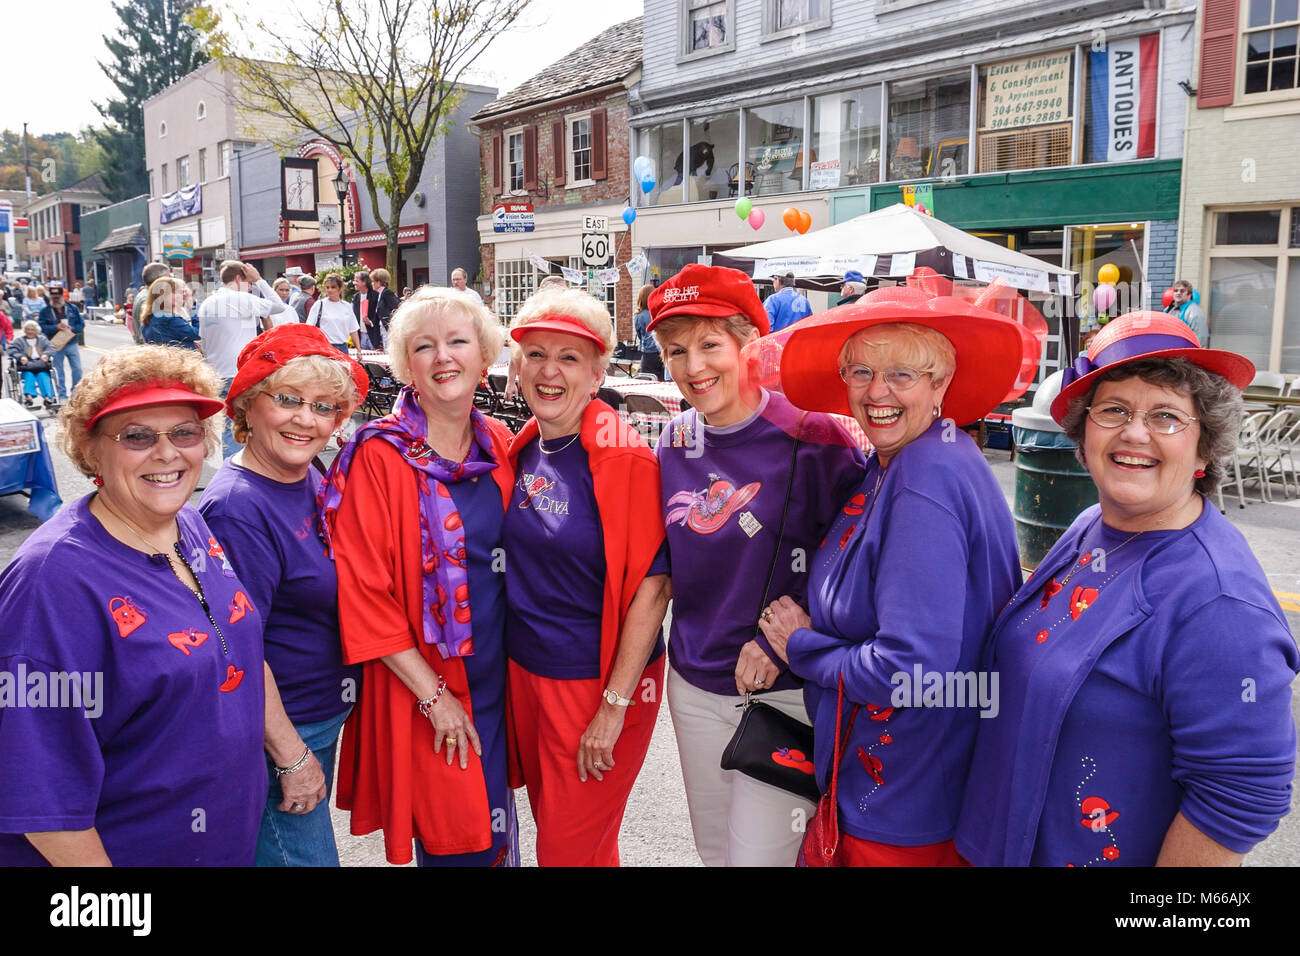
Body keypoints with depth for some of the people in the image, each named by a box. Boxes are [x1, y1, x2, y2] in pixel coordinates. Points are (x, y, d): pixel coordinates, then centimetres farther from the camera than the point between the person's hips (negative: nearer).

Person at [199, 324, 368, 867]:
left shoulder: (311, 477, 1)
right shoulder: (237, 507, -24)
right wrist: (292, 758, -19)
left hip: (323, 715, 8)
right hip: (274, 734, -8)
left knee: (311, 829, 23)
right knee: (304, 855, 5)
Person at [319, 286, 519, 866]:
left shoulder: (500, 447, 3)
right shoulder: (380, 456, -12)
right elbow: (363, 590, -14)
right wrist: (432, 693, -14)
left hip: (495, 676, 5)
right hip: (418, 683, -5)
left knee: (497, 827, 17)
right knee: (458, 841, 4)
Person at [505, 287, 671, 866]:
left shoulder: (625, 459, -18)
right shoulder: (523, 450, 2)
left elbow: (651, 588, -19)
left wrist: (615, 707, -19)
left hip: (599, 680, -6)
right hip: (525, 670, 6)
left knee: (571, 850, 8)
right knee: (550, 824, 23)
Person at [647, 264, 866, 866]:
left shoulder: (811, 438, -15)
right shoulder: (675, 445, 2)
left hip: (787, 691, -5)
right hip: (695, 686, 6)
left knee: (758, 854, 2)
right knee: (712, 849, 21)